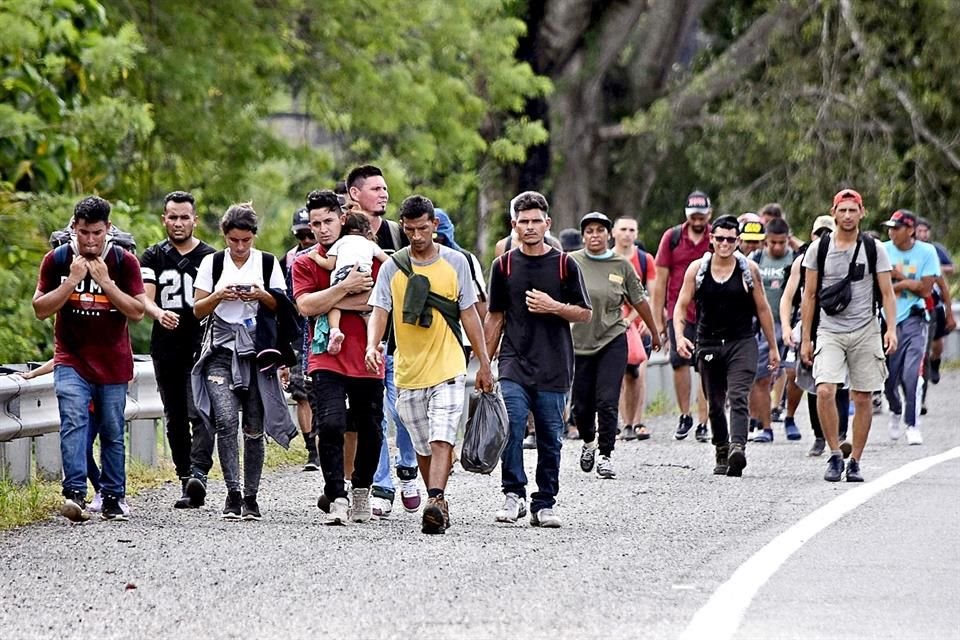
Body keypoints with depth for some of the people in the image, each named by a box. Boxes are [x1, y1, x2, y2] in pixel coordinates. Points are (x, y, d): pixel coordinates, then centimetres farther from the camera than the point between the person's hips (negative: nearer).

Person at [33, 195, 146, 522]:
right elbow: (40, 309, -3)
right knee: (74, 421, -20)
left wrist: (106, 282, -18)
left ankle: (113, 499, 14)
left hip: (113, 363, 1)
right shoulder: (57, 260, -1)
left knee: (113, 432, 5)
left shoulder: (124, 262, -2)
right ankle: (75, 493, -30)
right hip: (71, 360, -1)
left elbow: (137, 311, -7)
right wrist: (72, 281, -16)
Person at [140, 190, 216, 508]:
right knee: (175, 419, 7)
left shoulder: (210, 257, 6)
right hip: (166, 350, 3)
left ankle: (198, 473, -28)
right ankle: (185, 481, 13)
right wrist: (159, 314, -26)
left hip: (201, 349, -3)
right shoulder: (153, 257, 9)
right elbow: (144, 299, -3)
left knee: (200, 414, -16)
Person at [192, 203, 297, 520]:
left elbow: (281, 307, 10)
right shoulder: (212, 263, 6)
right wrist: (219, 296, -12)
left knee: (254, 427, 2)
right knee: (226, 420, -17)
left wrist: (262, 296, -10)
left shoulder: (268, 263, 7)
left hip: (256, 351, 1)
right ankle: (233, 494, -16)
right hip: (221, 350, -1)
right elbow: (198, 310, 7)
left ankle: (251, 497, 10)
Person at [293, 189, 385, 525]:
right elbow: (305, 306, -9)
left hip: (367, 361, 2)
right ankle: (337, 498, -15)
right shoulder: (304, 264, 6)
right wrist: (345, 288, -16)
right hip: (327, 361, -2)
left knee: (371, 430, 10)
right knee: (331, 425, -19)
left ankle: (361, 490, 32)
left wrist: (331, 303, -10)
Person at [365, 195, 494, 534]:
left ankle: (435, 503, -27)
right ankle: (439, 505, 24)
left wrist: (484, 363, 8)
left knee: (441, 439, -17)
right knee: (423, 447, 11)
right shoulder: (392, 268, 2)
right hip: (408, 372, 2)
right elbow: (380, 311, -6)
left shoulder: (455, 262, 2)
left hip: (448, 367, -2)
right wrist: (372, 345, -26)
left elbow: (469, 314, 8)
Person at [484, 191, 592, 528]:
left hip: (554, 368, 0)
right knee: (511, 429, -16)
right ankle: (513, 494, -7)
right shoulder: (503, 265, 7)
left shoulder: (565, 265, 4)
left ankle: (544, 505, 11)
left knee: (550, 438, 3)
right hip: (514, 364, 0)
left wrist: (554, 307, -11)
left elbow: (585, 313, 7)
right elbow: (495, 317, 14)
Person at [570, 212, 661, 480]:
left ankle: (605, 455, -1)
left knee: (607, 402, -9)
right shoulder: (571, 263, -3)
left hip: (612, 340, 0)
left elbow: (639, 302, 11)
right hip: (578, 342, 0)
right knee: (581, 404, 9)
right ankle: (588, 442, 37)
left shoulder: (622, 266, 2)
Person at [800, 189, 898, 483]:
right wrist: (805, 338, 4)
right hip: (829, 331, 0)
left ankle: (855, 461, 12)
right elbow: (809, 296, 7)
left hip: (865, 331, 1)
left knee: (863, 398, 2)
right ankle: (835, 456, -7)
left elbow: (887, 292, 3)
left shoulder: (873, 249, 3)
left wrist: (891, 329, -12)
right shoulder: (819, 248, 4)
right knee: (825, 391, -18)